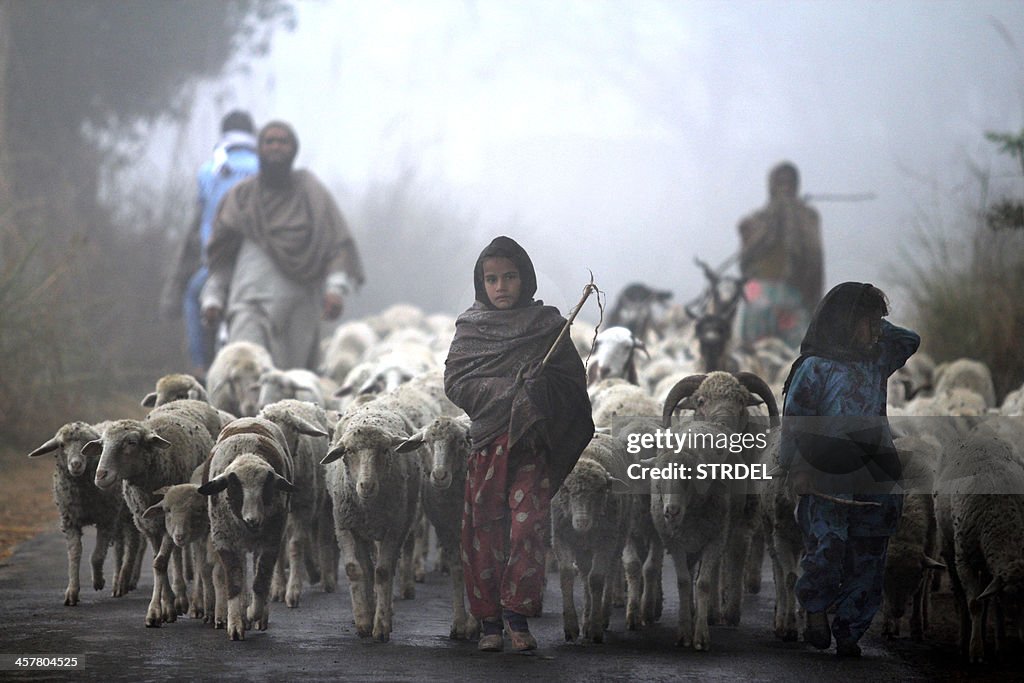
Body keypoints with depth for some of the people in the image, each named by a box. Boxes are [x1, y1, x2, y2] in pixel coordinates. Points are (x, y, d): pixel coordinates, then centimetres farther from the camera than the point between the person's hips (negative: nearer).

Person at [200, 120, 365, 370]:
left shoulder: (312, 194, 8)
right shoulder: (241, 196, 11)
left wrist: (336, 288, -14)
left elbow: (339, 245, 1)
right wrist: (213, 298, 4)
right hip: (251, 301, 0)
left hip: (299, 308, 1)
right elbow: (223, 254, 15)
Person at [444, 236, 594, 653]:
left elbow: (574, 380, 6)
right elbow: (455, 383, 0)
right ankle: (489, 622, 6)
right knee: (484, 528, -1)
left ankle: (518, 615, -3)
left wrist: (541, 384, -15)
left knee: (529, 525, -11)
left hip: (533, 442, -1)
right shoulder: (471, 327, 9)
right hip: (487, 441, 1)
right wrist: (512, 389, -11)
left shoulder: (548, 325, 8)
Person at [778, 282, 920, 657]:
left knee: (868, 559, 3)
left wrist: (879, 329, 17)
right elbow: (794, 419, -3)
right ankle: (815, 609, 16)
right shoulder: (815, 367, -2)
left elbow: (910, 341, 31)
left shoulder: (876, 359, 14)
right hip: (827, 478, -5)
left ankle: (848, 632, 13)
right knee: (827, 549, -12)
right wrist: (795, 468, -11)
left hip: (875, 479, 5)